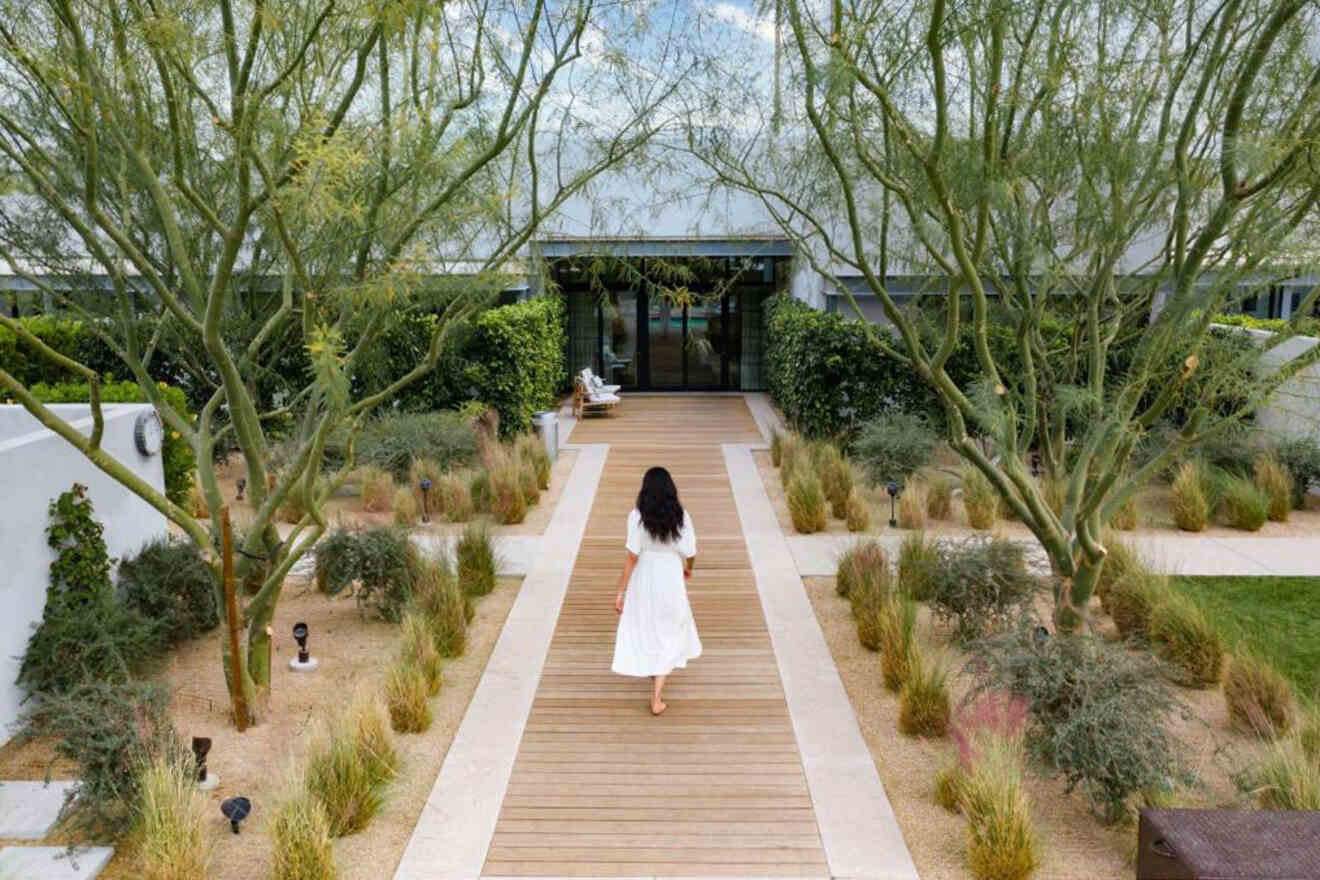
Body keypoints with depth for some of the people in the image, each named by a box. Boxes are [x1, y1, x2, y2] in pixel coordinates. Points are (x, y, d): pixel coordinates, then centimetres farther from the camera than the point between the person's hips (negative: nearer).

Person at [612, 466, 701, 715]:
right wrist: (688, 568, 19)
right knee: (668, 635, 14)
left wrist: (620, 592, -9)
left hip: (643, 582, 0)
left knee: (645, 630, 25)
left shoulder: (637, 516, -16)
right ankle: (656, 699, 8)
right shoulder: (681, 516, -12)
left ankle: (655, 673, 49)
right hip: (671, 581, 0)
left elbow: (632, 557, -17)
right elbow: (690, 553, -5)